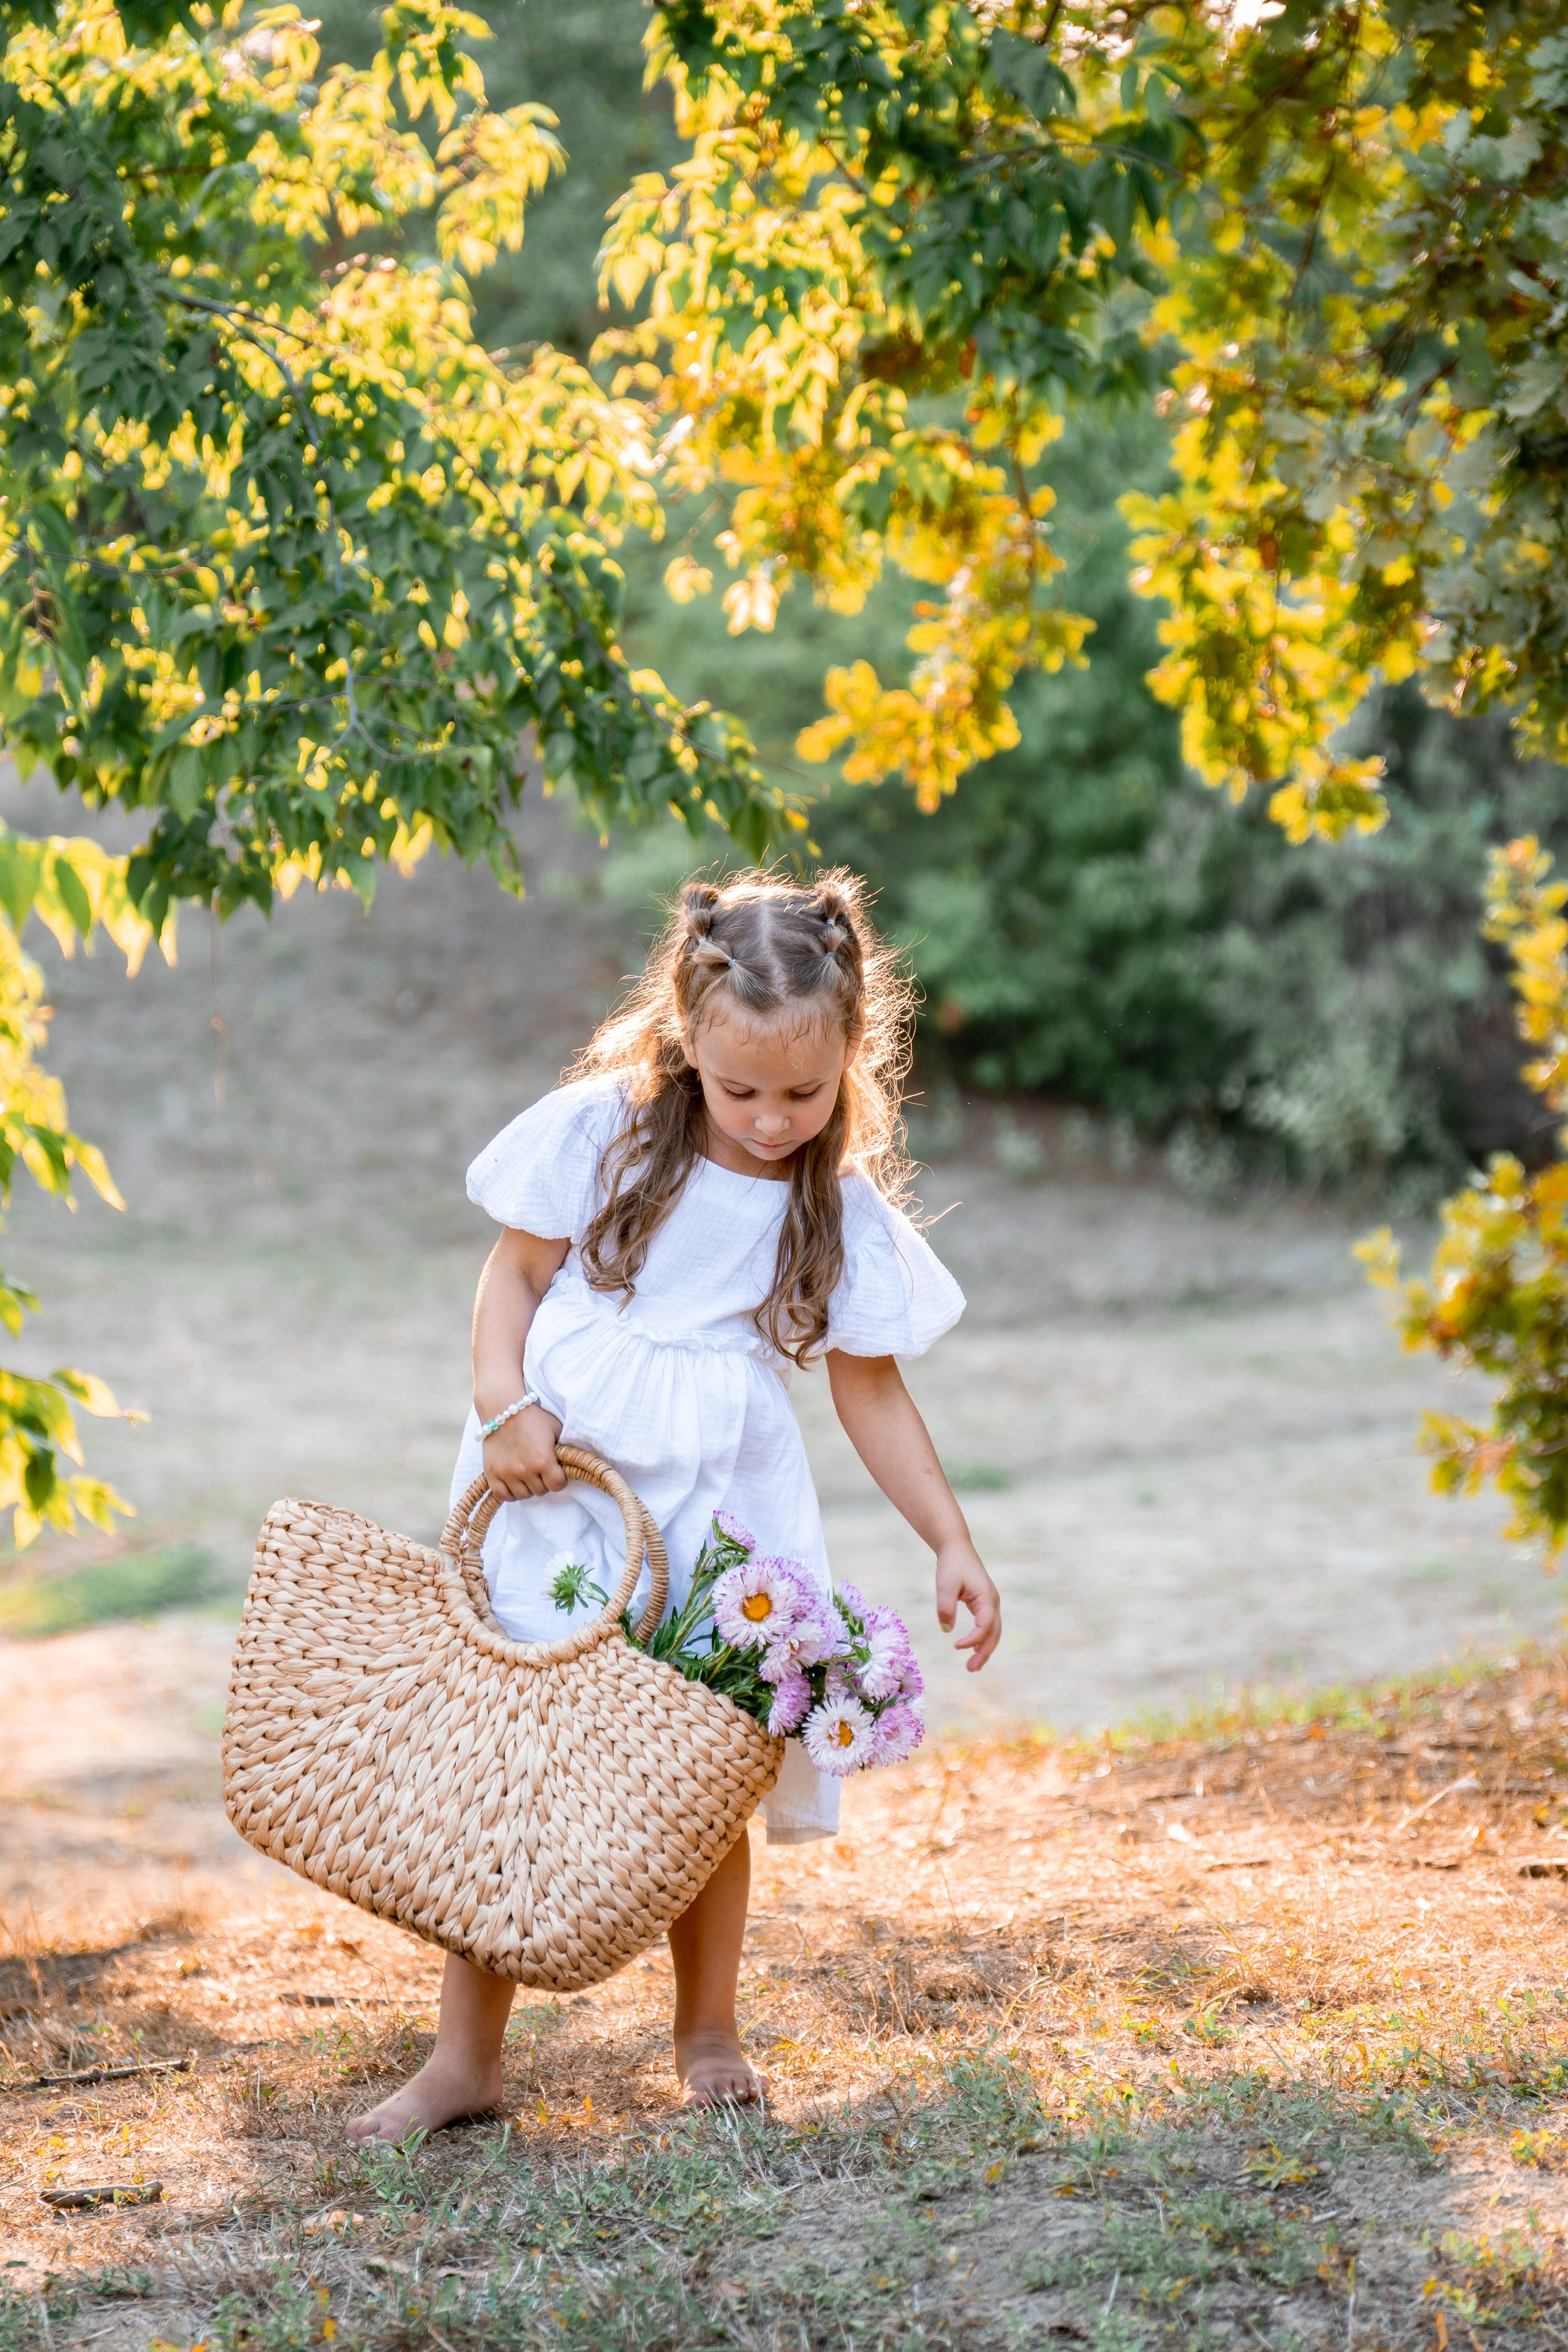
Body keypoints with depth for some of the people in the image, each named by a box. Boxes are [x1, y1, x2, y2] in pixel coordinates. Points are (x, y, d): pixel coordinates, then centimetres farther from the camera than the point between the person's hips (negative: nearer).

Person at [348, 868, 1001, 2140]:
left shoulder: (843, 1208, 1)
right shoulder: (602, 1128, -2)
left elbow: (870, 1389, 7)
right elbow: (516, 1273, 4)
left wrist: (952, 1541, 3)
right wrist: (505, 1404, -13)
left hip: (717, 1504, 0)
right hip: (556, 1475, 0)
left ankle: (708, 2032, 23)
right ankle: (465, 2054, 6)